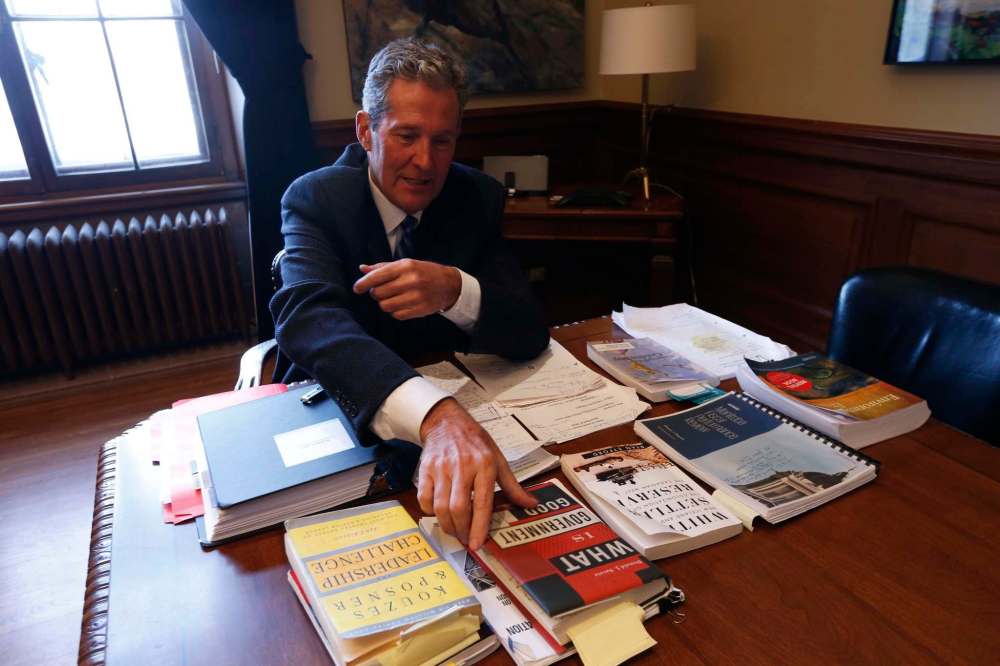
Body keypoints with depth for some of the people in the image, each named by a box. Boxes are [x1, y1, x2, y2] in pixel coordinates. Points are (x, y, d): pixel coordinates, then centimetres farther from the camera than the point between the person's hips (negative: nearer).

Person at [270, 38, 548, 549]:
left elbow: (531, 335, -11)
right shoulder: (315, 197, -13)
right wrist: (437, 417, -50)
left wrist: (455, 290, -34)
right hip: (338, 410, -1)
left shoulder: (478, 198, -5)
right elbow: (307, 316, -33)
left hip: (456, 405, 2)